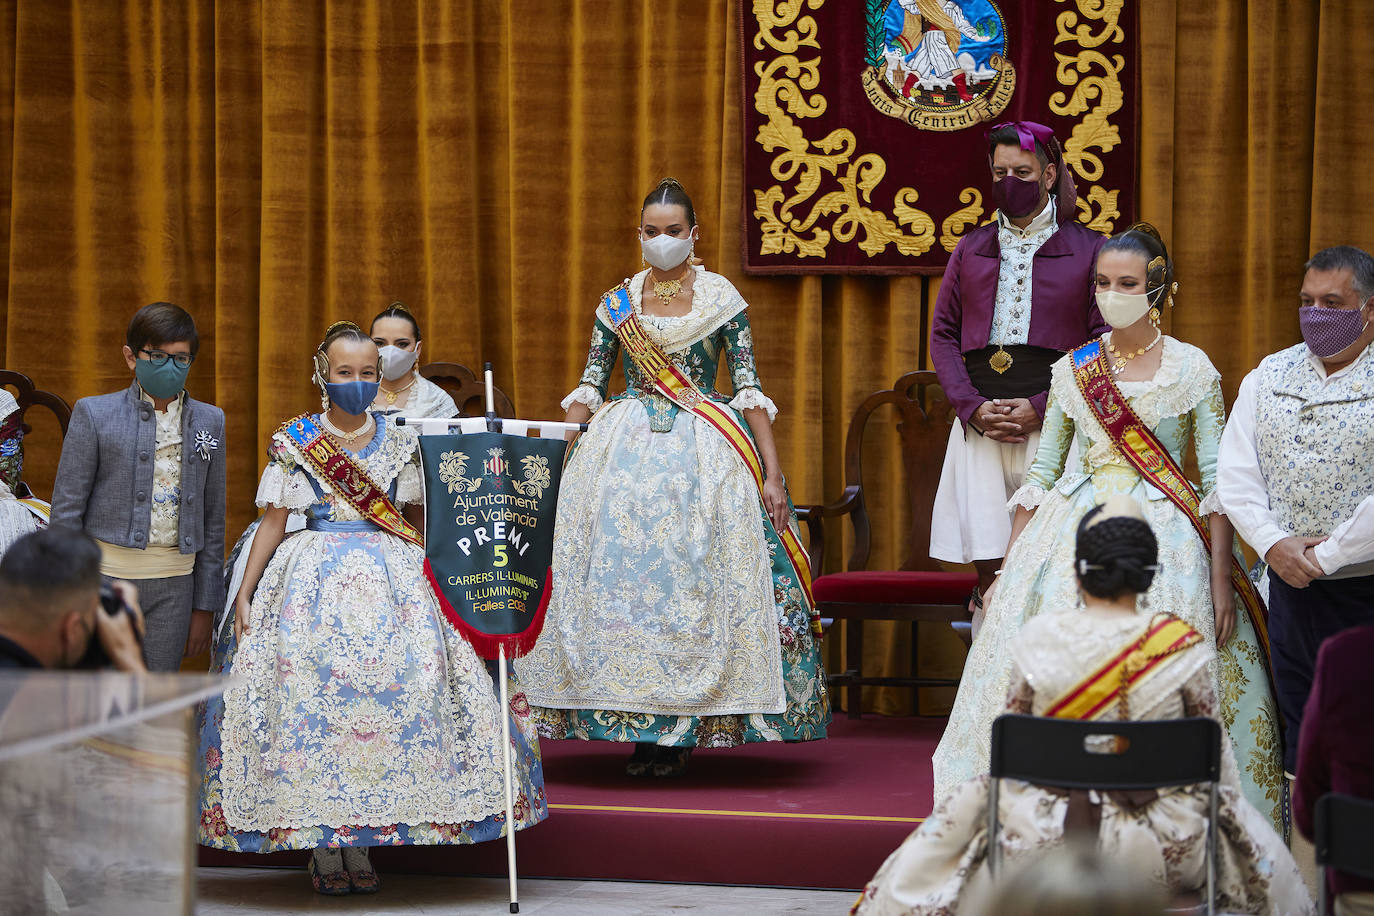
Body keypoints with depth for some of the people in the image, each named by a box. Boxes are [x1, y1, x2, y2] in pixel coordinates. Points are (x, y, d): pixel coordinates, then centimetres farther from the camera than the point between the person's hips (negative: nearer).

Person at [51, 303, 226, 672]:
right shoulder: (95, 414, -2)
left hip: (173, 586, 3)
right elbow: (66, 511, -2)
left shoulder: (209, 421, 8)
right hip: (106, 576, -3)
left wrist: (204, 606, 9)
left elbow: (213, 519, 11)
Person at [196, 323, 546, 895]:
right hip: (314, 581, -2)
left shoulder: (399, 442, 9)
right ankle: (320, 846, 2)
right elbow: (274, 521, 4)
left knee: (388, 693, -8)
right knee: (309, 694, -9)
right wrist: (245, 594, 0)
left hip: (393, 580, 2)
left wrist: (436, 582, 13)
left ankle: (359, 843, 3)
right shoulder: (294, 441, 3)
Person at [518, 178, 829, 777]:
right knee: (621, 582, -5)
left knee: (697, 582, -8)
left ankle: (682, 732, 1)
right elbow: (589, 389, 12)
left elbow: (749, 388, 1)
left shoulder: (721, 298, 3)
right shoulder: (617, 303, 10)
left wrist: (771, 473, -5)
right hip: (625, 455, 2)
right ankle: (643, 732, 3)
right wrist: (556, 456, 1)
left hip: (704, 457, -2)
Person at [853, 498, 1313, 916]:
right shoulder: (1184, 645, -12)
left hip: (1043, 844, 0)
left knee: (972, 802, 32)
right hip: (1163, 847, 0)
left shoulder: (1037, 639, -11)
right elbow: (1214, 754, 0)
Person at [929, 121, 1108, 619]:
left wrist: (1041, 408, -11)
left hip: (1051, 423, -3)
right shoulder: (971, 249, 17)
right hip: (980, 423, 3)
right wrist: (972, 407, -3)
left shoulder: (1087, 250, 5)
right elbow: (943, 333, 14)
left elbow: (1104, 343, 0)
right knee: (987, 565, -3)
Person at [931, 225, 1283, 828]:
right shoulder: (1072, 370, 9)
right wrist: (1010, 567, 7)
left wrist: (1221, 581, -10)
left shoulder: (1193, 369, 1)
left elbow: (1219, 480, -2)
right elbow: (1040, 473, 12)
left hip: (1162, 539, -3)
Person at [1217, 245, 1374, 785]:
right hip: (1290, 589, 5)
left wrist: (1328, 555, -15)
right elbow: (1234, 475, 7)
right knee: (1300, 749, 12)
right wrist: (1273, 543, -7)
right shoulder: (1269, 375, 10)